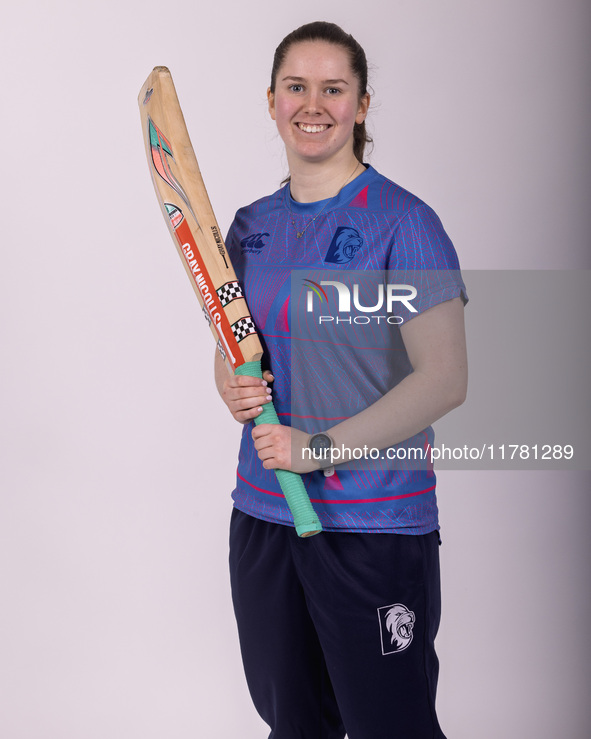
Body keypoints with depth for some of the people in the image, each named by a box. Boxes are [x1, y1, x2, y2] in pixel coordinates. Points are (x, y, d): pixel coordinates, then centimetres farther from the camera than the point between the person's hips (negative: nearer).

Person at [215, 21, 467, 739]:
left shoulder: (403, 223, -9)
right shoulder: (252, 225, 10)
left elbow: (444, 379, -14)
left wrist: (321, 445, -19)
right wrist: (234, 388, -5)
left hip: (376, 523, -5)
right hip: (263, 512, 6)